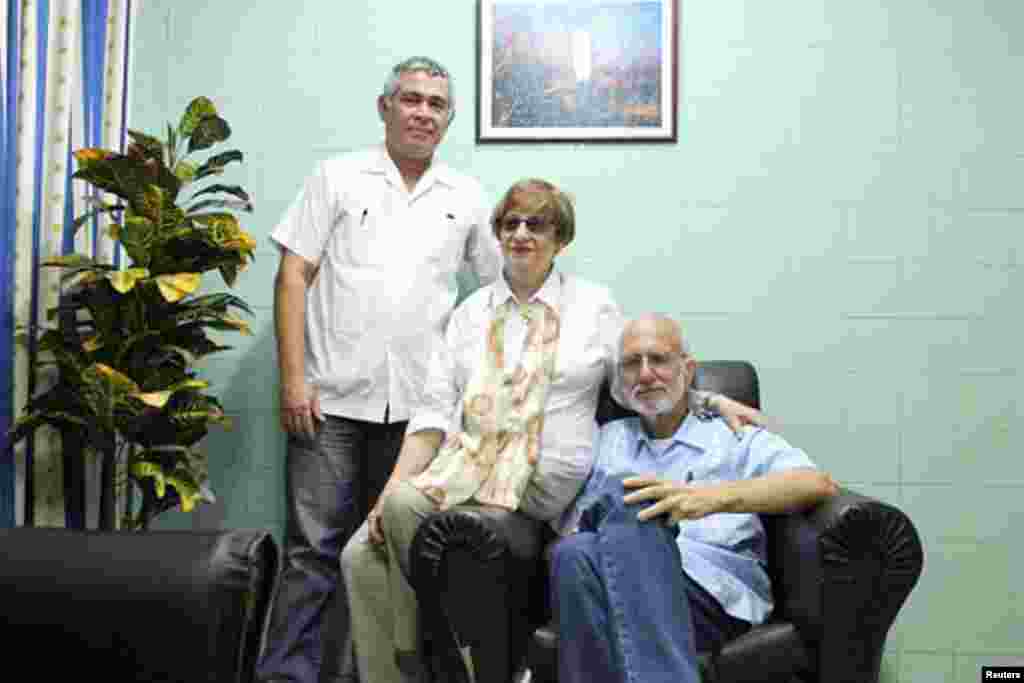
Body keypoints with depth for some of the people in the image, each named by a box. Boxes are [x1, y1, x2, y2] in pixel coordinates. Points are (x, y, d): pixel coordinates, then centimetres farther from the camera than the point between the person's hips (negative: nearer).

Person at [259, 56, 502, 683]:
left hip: (417, 406, 3)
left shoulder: (467, 197, 12)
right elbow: (294, 276, 0)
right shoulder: (338, 177, 5)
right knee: (313, 547, -2)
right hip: (332, 397, -2)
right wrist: (294, 379, -9)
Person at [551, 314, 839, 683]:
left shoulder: (737, 438, 20)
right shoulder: (603, 440, 30)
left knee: (623, 498, -33)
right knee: (576, 554, -35)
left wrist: (714, 496, -17)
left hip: (720, 583, -2)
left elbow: (819, 484, 0)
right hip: (620, 585, 2)